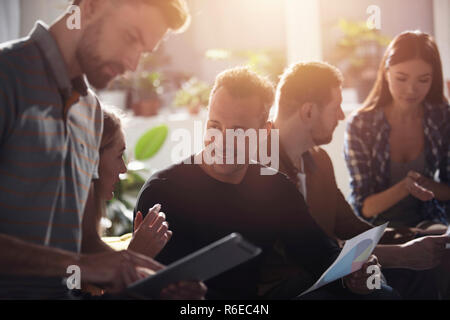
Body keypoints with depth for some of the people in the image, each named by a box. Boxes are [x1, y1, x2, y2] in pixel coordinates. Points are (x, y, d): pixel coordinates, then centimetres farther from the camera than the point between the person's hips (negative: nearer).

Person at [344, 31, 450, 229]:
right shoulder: (360, 125, -11)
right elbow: (364, 207, -9)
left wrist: (426, 185, -19)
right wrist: (404, 188, -27)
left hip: (427, 221, 2)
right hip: (376, 226, -2)